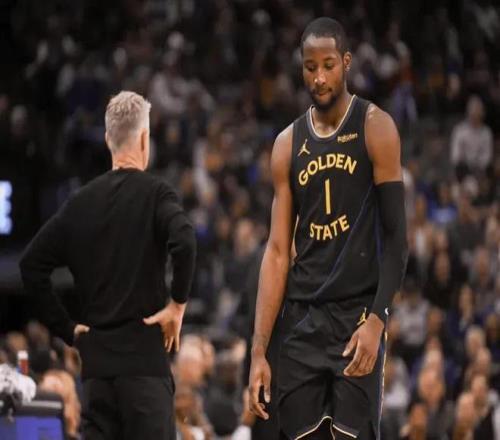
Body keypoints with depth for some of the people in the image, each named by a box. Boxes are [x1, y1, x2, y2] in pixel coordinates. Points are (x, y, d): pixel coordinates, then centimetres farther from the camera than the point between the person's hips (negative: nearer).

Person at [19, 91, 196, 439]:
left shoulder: (81, 201, 10)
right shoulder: (154, 193, -4)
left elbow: (32, 266, 9)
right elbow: (184, 242, -23)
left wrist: (67, 328, 12)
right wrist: (178, 304, -10)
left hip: (96, 363, 5)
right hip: (144, 358, -4)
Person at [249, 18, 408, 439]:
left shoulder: (374, 128, -2)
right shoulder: (288, 144, 10)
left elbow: (396, 235, -6)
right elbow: (278, 251, 9)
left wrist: (376, 321, -18)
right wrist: (259, 350, 2)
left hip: (357, 315, -4)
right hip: (302, 321, 4)